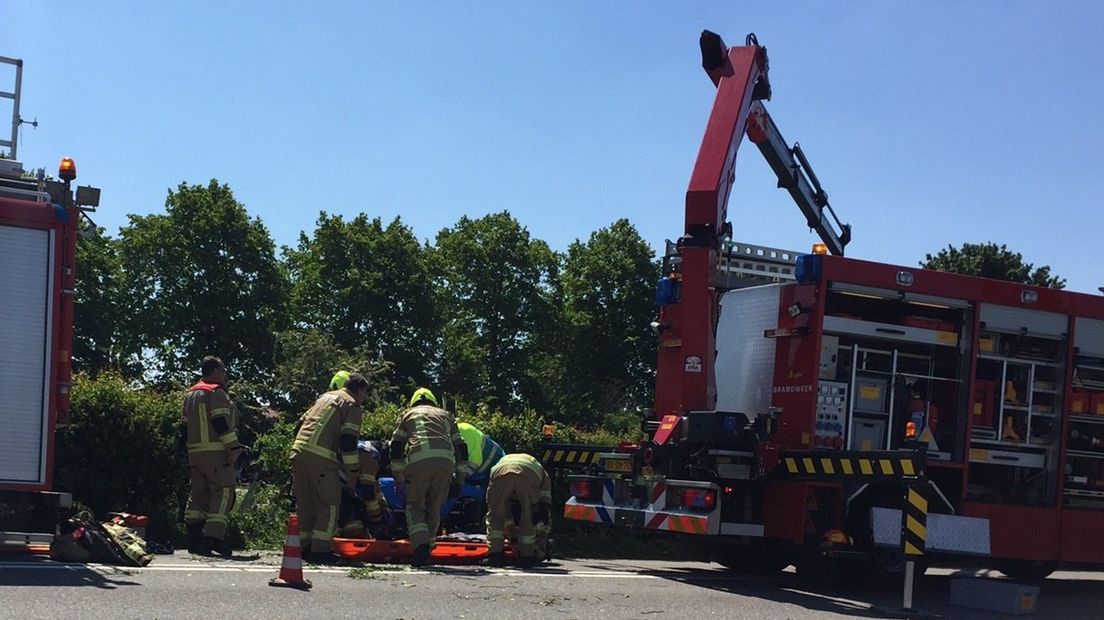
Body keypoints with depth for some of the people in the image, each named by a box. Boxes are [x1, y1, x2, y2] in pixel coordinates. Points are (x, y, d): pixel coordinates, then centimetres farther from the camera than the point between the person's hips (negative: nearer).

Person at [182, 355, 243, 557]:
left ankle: (194, 538, 7)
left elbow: (186, 425, 22)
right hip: (216, 451, -8)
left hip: (195, 451, 8)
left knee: (198, 492, 10)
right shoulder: (217, 393, -7)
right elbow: (221, 423, -16)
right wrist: (234, 447, -15)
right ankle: (214, 535, -18)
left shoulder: (190, 394, 20)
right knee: (223, 491, -6)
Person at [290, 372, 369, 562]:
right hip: (321, 459, -8)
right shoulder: (352, 406, 2)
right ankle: (320, 550, -4)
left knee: (305, 504, 14)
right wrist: (353, 472, -2)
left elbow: (302, 423, 27)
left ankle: (304, 547, 17)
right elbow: (348, 441, -7)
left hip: (298, 451, 8)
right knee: (329, 505, -1)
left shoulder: (325, 397, 26)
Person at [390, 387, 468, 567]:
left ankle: (420, 545, -14)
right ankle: (426, 551, 11)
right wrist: (459, 479, 26)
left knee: (414, 505, 8)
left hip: (418, 461, -2)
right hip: (446, 462, 2)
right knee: (434, 508, 14)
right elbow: (461, 447, 25)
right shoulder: (445, 415, 33)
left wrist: (398, 478, 21)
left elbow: (396, 446, 18)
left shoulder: (408, 414, 28)